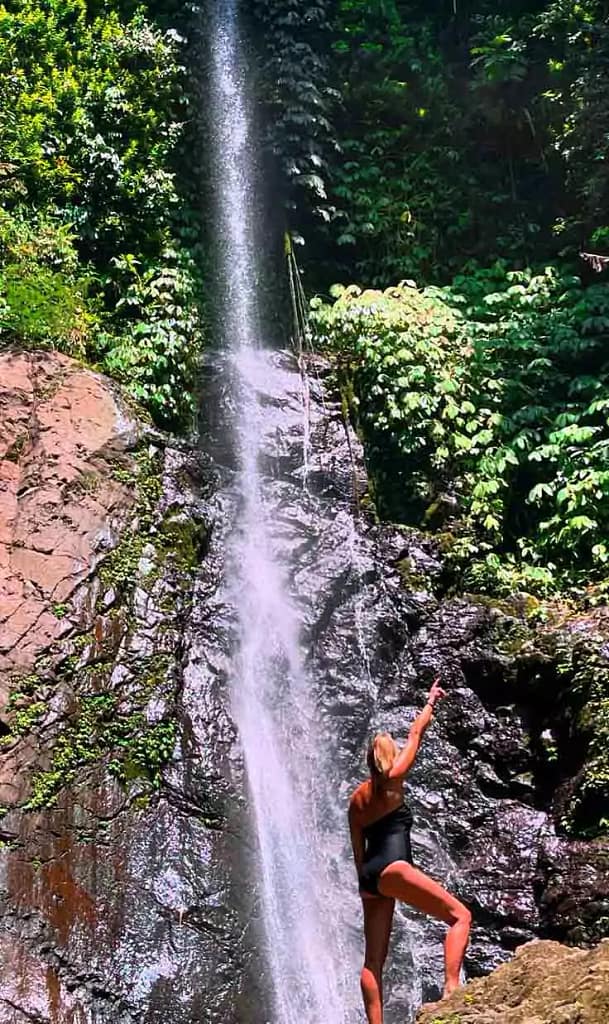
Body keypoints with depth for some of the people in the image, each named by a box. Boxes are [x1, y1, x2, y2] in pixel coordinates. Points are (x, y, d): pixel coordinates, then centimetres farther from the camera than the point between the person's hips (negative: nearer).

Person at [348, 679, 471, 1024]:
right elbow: (416, 736, 11)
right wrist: (431, 702, 23)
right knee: (460, 915, -6)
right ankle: (452, 988, -22)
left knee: (374, 959, 8)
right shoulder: (394, 778, 2)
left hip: (369, 876, 8)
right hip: (392, 868, -7)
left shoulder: (357, 798, 18)